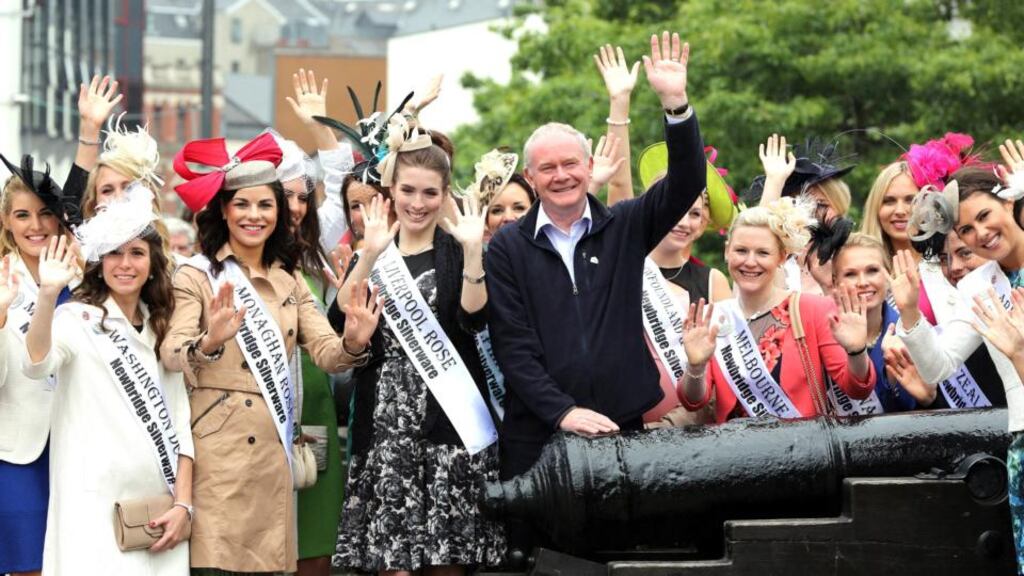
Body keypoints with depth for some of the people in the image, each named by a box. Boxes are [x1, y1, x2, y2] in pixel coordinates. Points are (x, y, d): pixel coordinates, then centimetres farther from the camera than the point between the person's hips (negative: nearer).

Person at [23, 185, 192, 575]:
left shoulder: (162, 330, 14)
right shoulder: (77, 318, -2)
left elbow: (178, 422, 12)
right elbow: (36, 365, -24)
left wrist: (183, 504, 1)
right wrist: (47, 295, -38)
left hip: (158, 508, 5)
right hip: (96, 506, -5)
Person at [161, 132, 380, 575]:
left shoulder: (289, 281, 13)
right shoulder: (196, 276, -3)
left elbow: (326, 353, 1)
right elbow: (171, 356, -17)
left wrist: (353, 343, -21)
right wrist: (209, 343, -38)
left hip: (271, 450, 5)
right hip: (215, 451, -5)